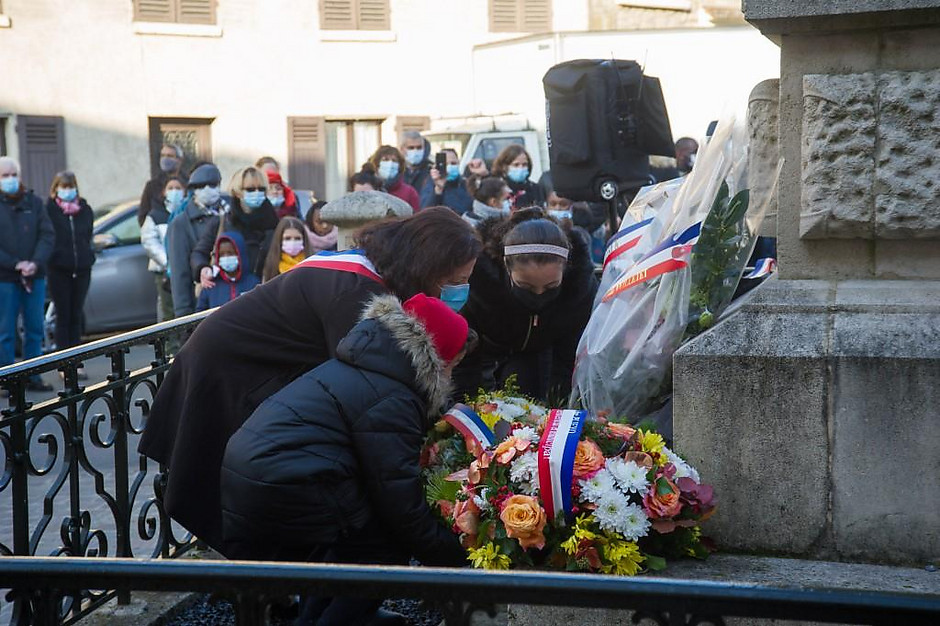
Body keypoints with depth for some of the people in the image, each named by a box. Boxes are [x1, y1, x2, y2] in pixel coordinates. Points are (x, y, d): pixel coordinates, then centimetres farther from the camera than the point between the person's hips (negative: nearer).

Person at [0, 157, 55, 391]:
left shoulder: (33, 202, 9)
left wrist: (35, 263, -11)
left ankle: (33, 377, 16)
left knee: (35, 329, 8)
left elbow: (47, 235, 3)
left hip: (35, 276, 4)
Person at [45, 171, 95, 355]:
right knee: (63, 316, -1)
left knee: (76, 316, 8)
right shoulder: (49, 210, -5)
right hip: (59, 270, -4)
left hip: (81, 269, 4)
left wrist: (87, 257, 6)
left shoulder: (85, 210, 8)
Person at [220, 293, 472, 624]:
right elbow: (401, 502, -14)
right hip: (281, 494, -10)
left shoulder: (366, 366, 18)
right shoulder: (391, 401, -14)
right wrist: (455, 555, -2)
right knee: (390, 545, 1)